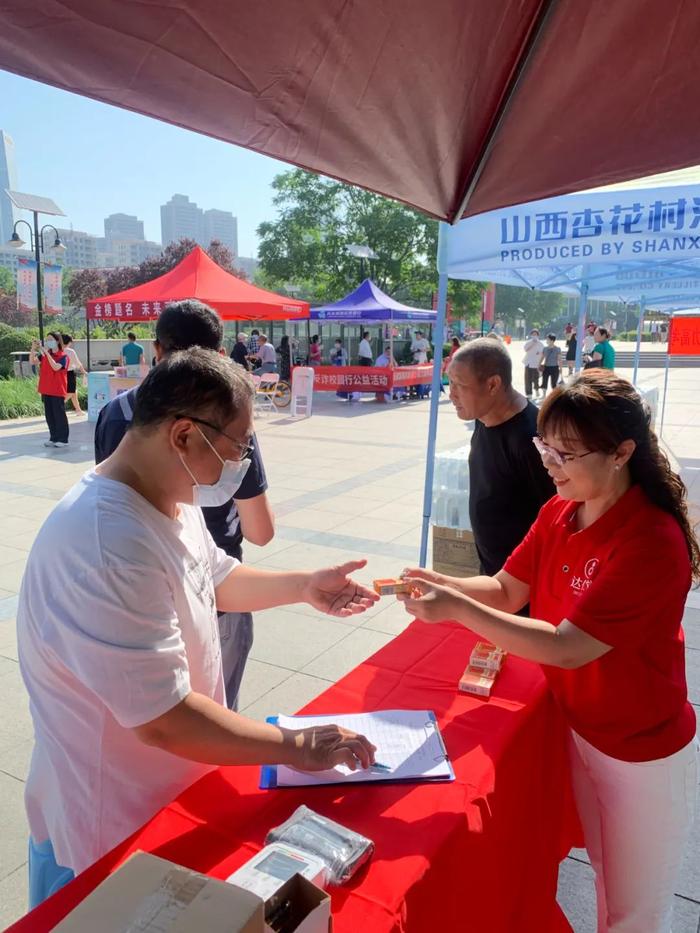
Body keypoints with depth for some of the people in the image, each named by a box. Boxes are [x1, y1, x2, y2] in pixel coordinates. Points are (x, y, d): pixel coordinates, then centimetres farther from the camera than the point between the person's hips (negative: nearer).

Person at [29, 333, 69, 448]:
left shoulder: (63, 356, -9)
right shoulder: (44, 355, 9)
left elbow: (56, 367, -24)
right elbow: (32, 362, 2)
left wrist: (47, 353, -24)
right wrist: (33, 348, -9)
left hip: (58, 391, -6)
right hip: (46, 390, 6)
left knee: (59, 414, -1)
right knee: (49, 415, 9)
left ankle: (63, 439, 5)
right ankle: (53, 438, 17)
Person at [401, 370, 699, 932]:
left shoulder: (652, 543, -31)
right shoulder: (558, 513, -7)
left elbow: (566, 647, -33)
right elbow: (506, 590, -3)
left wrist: (456, 608, -36)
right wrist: (439, 583, -21)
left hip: (643, 753, -6)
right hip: (580, 728, 6)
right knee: (605, 874, 28)